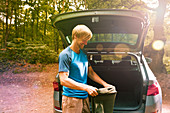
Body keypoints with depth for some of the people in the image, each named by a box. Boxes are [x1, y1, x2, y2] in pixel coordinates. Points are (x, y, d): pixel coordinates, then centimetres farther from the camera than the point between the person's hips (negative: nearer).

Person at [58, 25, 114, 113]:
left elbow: (91, 73, 22)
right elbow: (63, 80, -20)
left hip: (84, 97, 7)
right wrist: (86, 87, -24)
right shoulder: (65, 54, -13)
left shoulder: (83, 55, 12)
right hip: (71, 99, -7)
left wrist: (104, 84, 9)